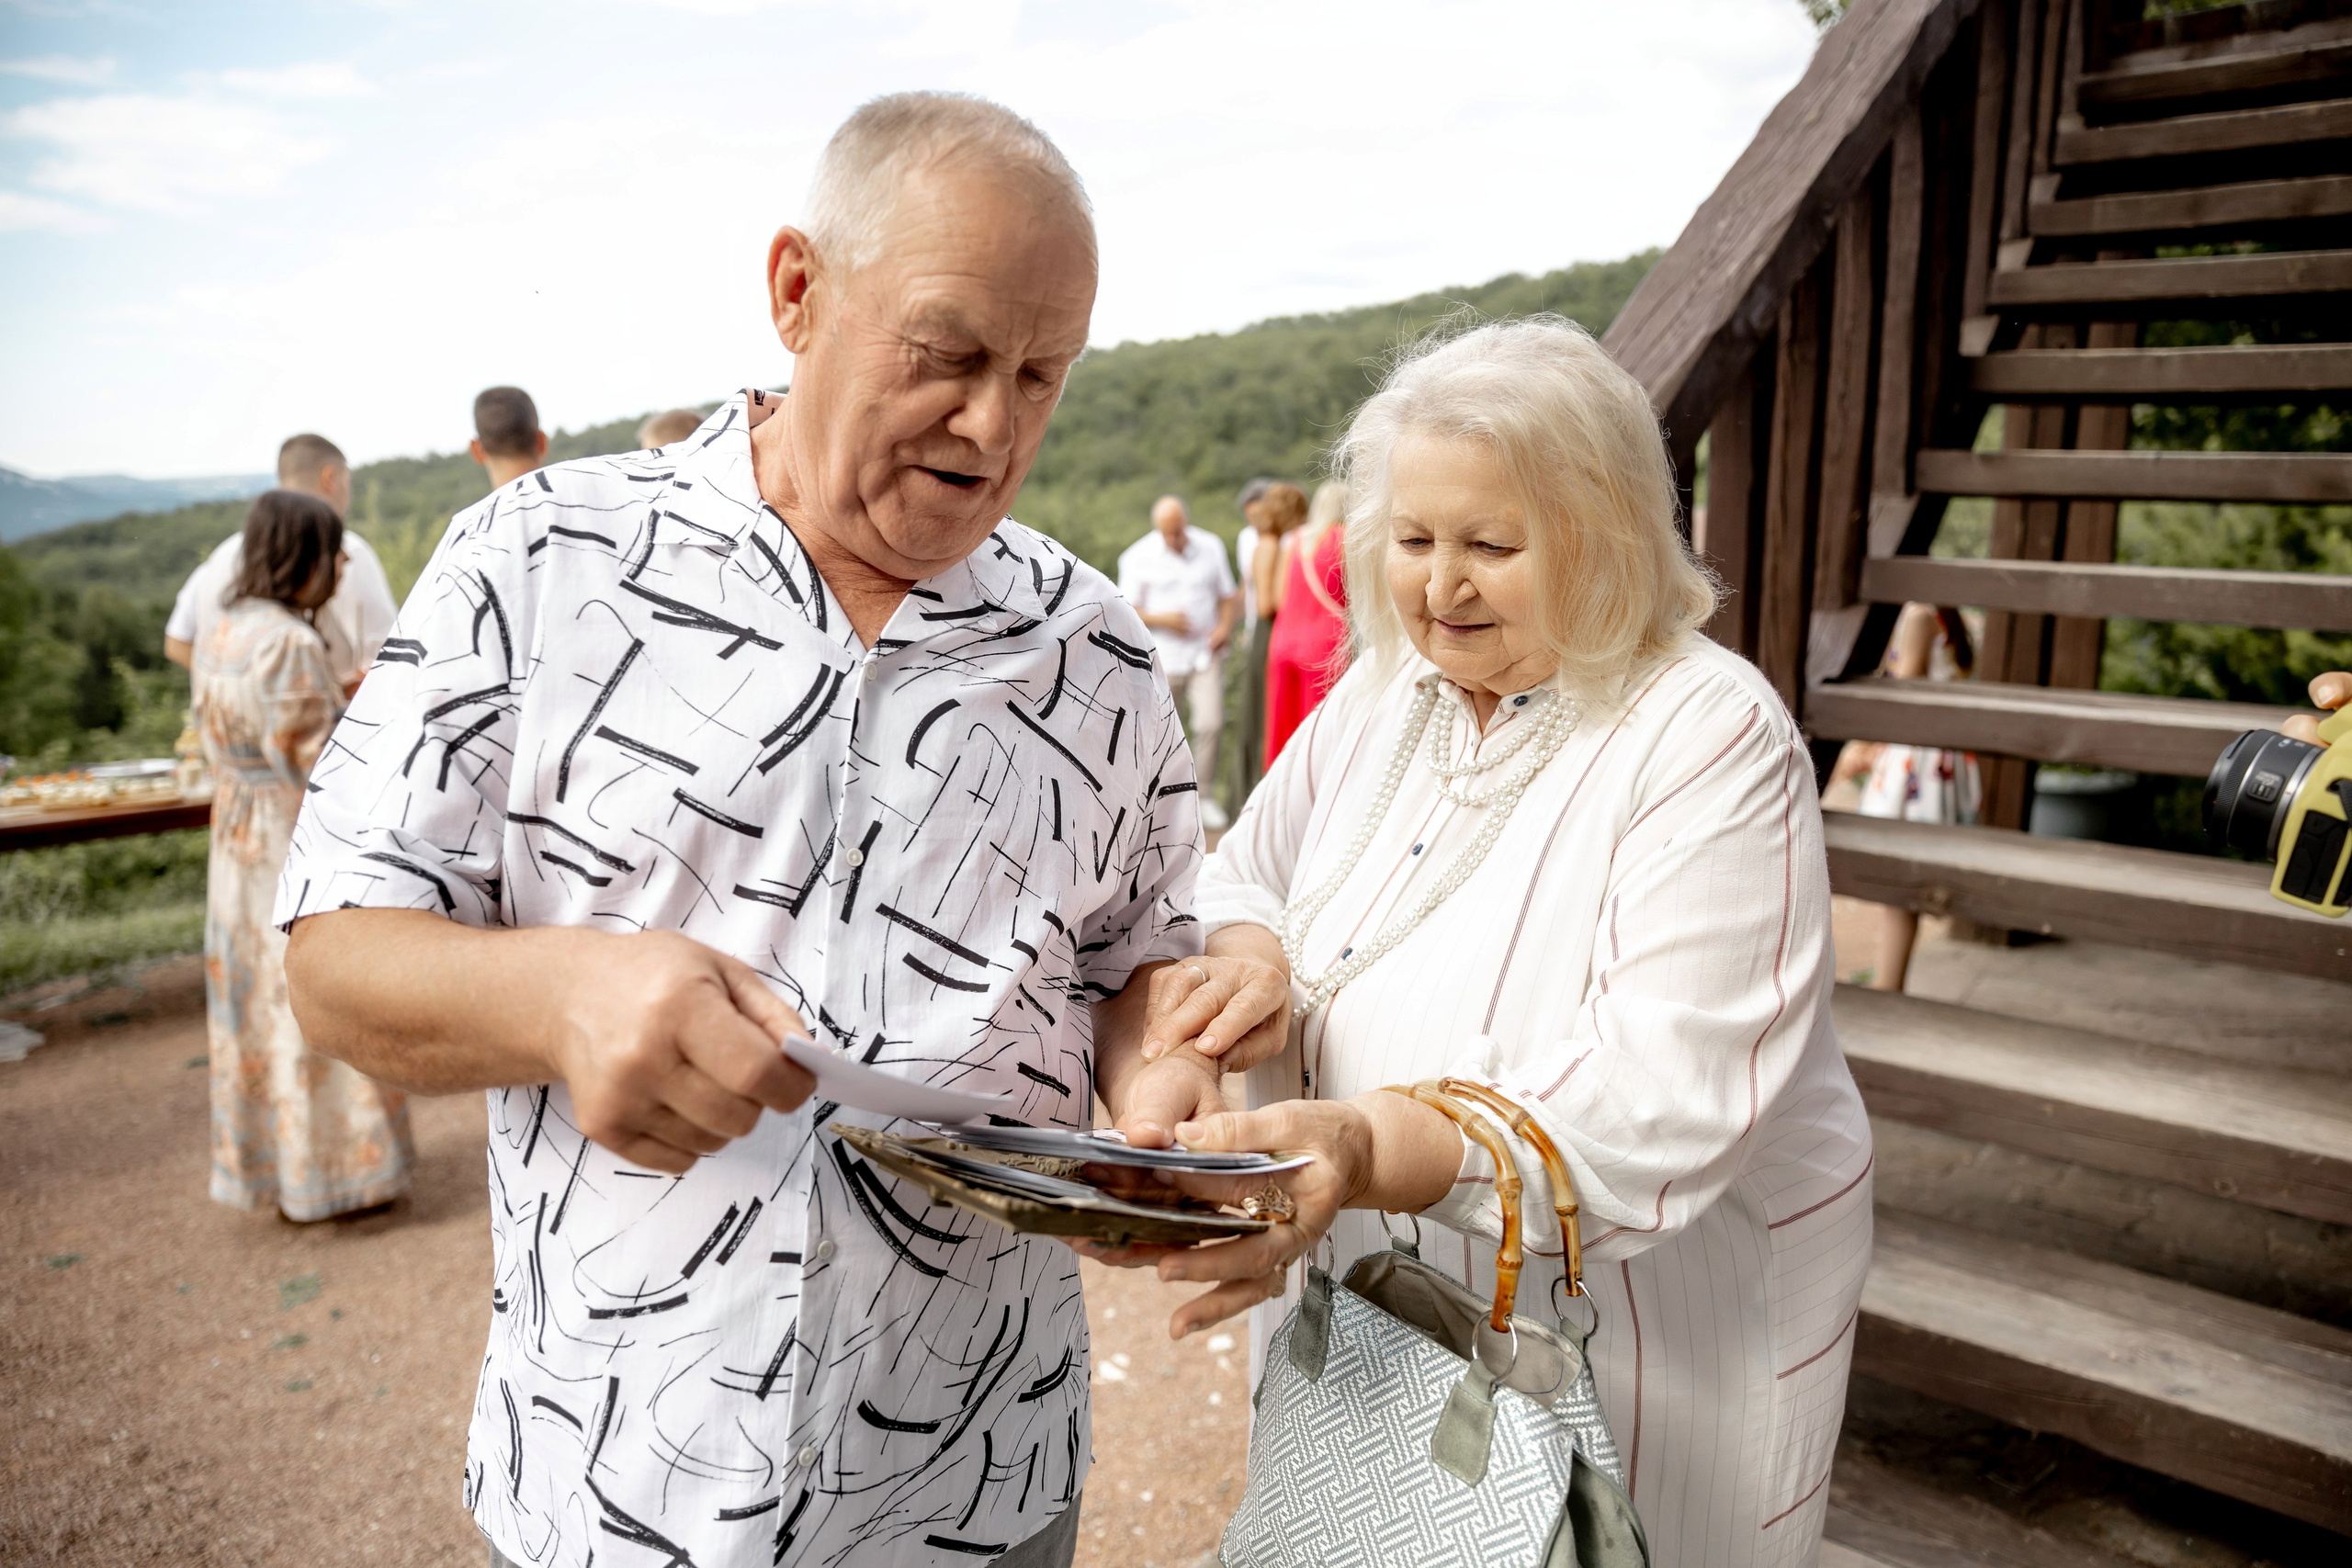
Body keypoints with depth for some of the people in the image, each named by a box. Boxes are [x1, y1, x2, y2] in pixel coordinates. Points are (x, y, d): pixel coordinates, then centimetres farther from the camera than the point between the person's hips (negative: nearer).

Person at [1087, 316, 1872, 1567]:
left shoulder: (1711, 741, -19)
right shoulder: (1381, 692, 2)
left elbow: (1662, 1102, -28)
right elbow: (1242, 876, 11)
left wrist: (1370, 1149, -43)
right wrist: (1249, 954, -14)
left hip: (1637, 1345, -5)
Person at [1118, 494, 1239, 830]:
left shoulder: (1211, 547, 5)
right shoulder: (1138, 557, -3)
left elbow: (1227, 596, 13)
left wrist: (1225, 625, -6)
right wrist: (1162, 619, -18)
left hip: (1205, 651, 1)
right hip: (1162, 657, -1)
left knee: (1210, 723, -12)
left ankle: (1202, 794, 3)